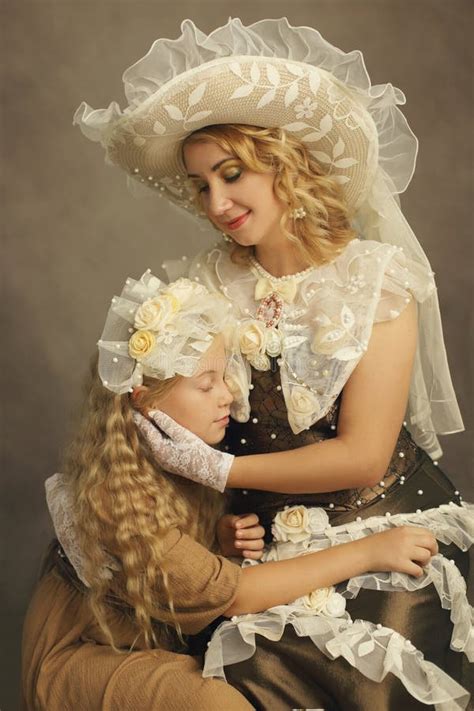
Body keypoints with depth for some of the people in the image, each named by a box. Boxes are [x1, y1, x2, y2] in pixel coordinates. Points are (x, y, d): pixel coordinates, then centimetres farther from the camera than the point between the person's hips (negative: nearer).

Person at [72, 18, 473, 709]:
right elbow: (172, 416, 5)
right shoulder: (209, 286, 0)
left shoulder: (376, 279, -9)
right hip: (267, 537, 2)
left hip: (380, 526, -2)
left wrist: (215, 469, -16)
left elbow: (361, 456, -14)